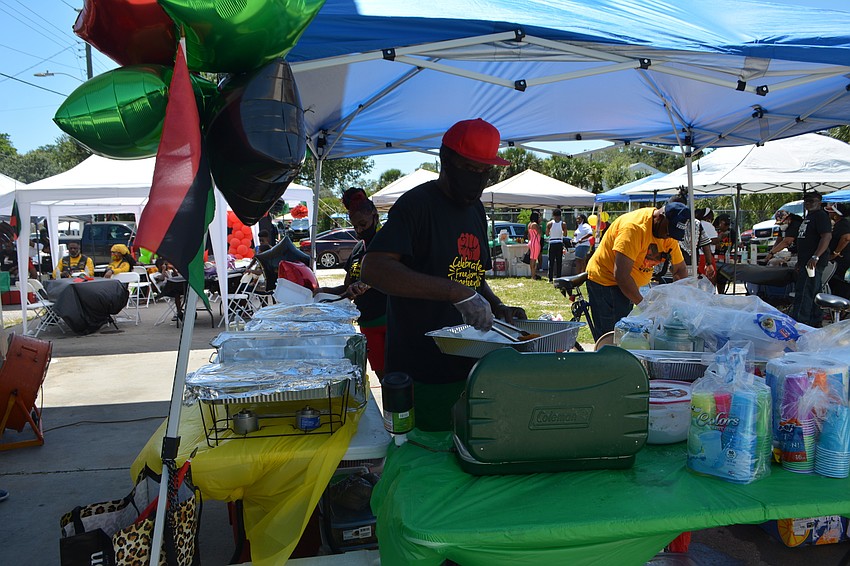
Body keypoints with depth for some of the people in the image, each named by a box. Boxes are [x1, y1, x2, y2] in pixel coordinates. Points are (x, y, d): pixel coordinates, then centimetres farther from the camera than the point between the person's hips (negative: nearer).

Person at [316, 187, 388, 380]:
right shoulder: (358, 249, 15)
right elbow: (347, 288, 20)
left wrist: (369, 283, -32)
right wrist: (325, 291, 2)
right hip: (368, 323, 7)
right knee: (381, 374, 11)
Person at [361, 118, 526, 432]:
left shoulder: (476, 209, 12)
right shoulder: (418, 203, -13)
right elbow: (374, 269, -27)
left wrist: (498, 307, 3)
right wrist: (456, 292, -33)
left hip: (468, 366, 8)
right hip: (422, 373, -7)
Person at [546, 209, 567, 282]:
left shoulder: (549, 223, -4)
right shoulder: (563, 224, -3)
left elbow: (547, 234, -1)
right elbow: (565, 234, 2)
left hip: (552, 243, 0)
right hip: (560, 243, 1)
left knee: (551, 262, 3)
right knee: (559, 262, 6)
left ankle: (550, 278, 1)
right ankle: (558, 278, 5)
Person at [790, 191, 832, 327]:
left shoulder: (821, 215, -11)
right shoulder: (808, 217, 21)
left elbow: (827, 236, -22)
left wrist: (815, 257, -30)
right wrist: (800, 261, 25)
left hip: (813, 263, -11)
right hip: (805, 262, 11)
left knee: (804, 294, -12)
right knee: (813, 293, 16)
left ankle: (798, 322, -13)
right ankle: (816, 321, 23)